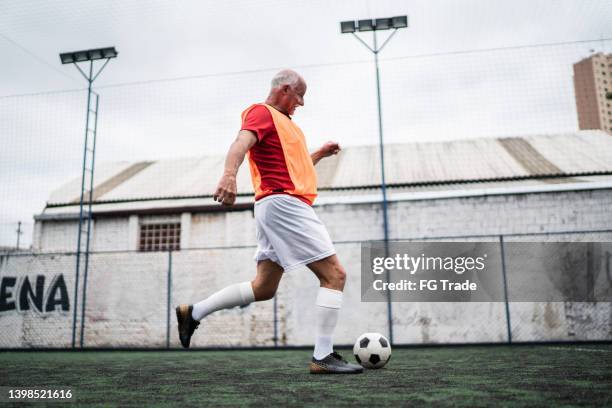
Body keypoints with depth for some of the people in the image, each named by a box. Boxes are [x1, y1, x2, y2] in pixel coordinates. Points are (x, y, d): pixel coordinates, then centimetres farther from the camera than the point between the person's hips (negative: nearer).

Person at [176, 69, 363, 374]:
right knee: (334, 275, -8)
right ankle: (322, 357, -6)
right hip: (284, 203, -10)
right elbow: (242, 142, -25)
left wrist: (319, 154, 27)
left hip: (277, 208, 10)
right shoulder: (262, 112, -3)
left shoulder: (281, 120, 27)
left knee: (263, 288, 12)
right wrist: (229, 174, -43)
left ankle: (193, 313, 17)